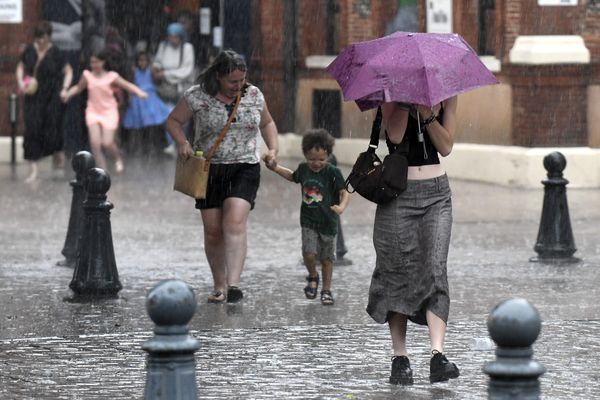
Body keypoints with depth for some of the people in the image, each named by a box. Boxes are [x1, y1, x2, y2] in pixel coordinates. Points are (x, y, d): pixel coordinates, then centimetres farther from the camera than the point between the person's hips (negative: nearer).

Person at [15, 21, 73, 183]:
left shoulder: (56, 54, -7)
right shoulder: (29, 51, 2)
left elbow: (68, 71, 0)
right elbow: (20, 67, 16)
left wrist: (65, 88, -13)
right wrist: (21, 82, -2)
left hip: (53, 98, -3)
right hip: (33, 98, 3)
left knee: (52, 131, -2)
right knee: (32, 130, -5)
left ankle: (58, 153, 34)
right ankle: (33, 168, 0)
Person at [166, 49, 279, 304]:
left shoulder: (254, 95, 5)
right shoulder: (197, 97, -4)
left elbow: (267, 123, 22)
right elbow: (173, 121, 8)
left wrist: (273, 149, 6)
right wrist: (182, 143, -10)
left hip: (244, 168, 0)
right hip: (208, 170, 0)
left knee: (235, 222, -20)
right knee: (213, 230, 4)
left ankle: (233, 284, -28)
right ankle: (219, 286, 19)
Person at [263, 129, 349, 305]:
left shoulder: (333, 172, -14)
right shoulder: (303, 169, 1)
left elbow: (344, 192, -17)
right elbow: (293, 176, 24)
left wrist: (341, 206, -37)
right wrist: (275, 167, 17)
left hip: (328, 222, -2)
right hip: (308, 221, 2)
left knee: (326, 258, 8)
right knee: (309, 253, -15)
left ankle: (326, 290, 24)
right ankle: (313, 277, 15)